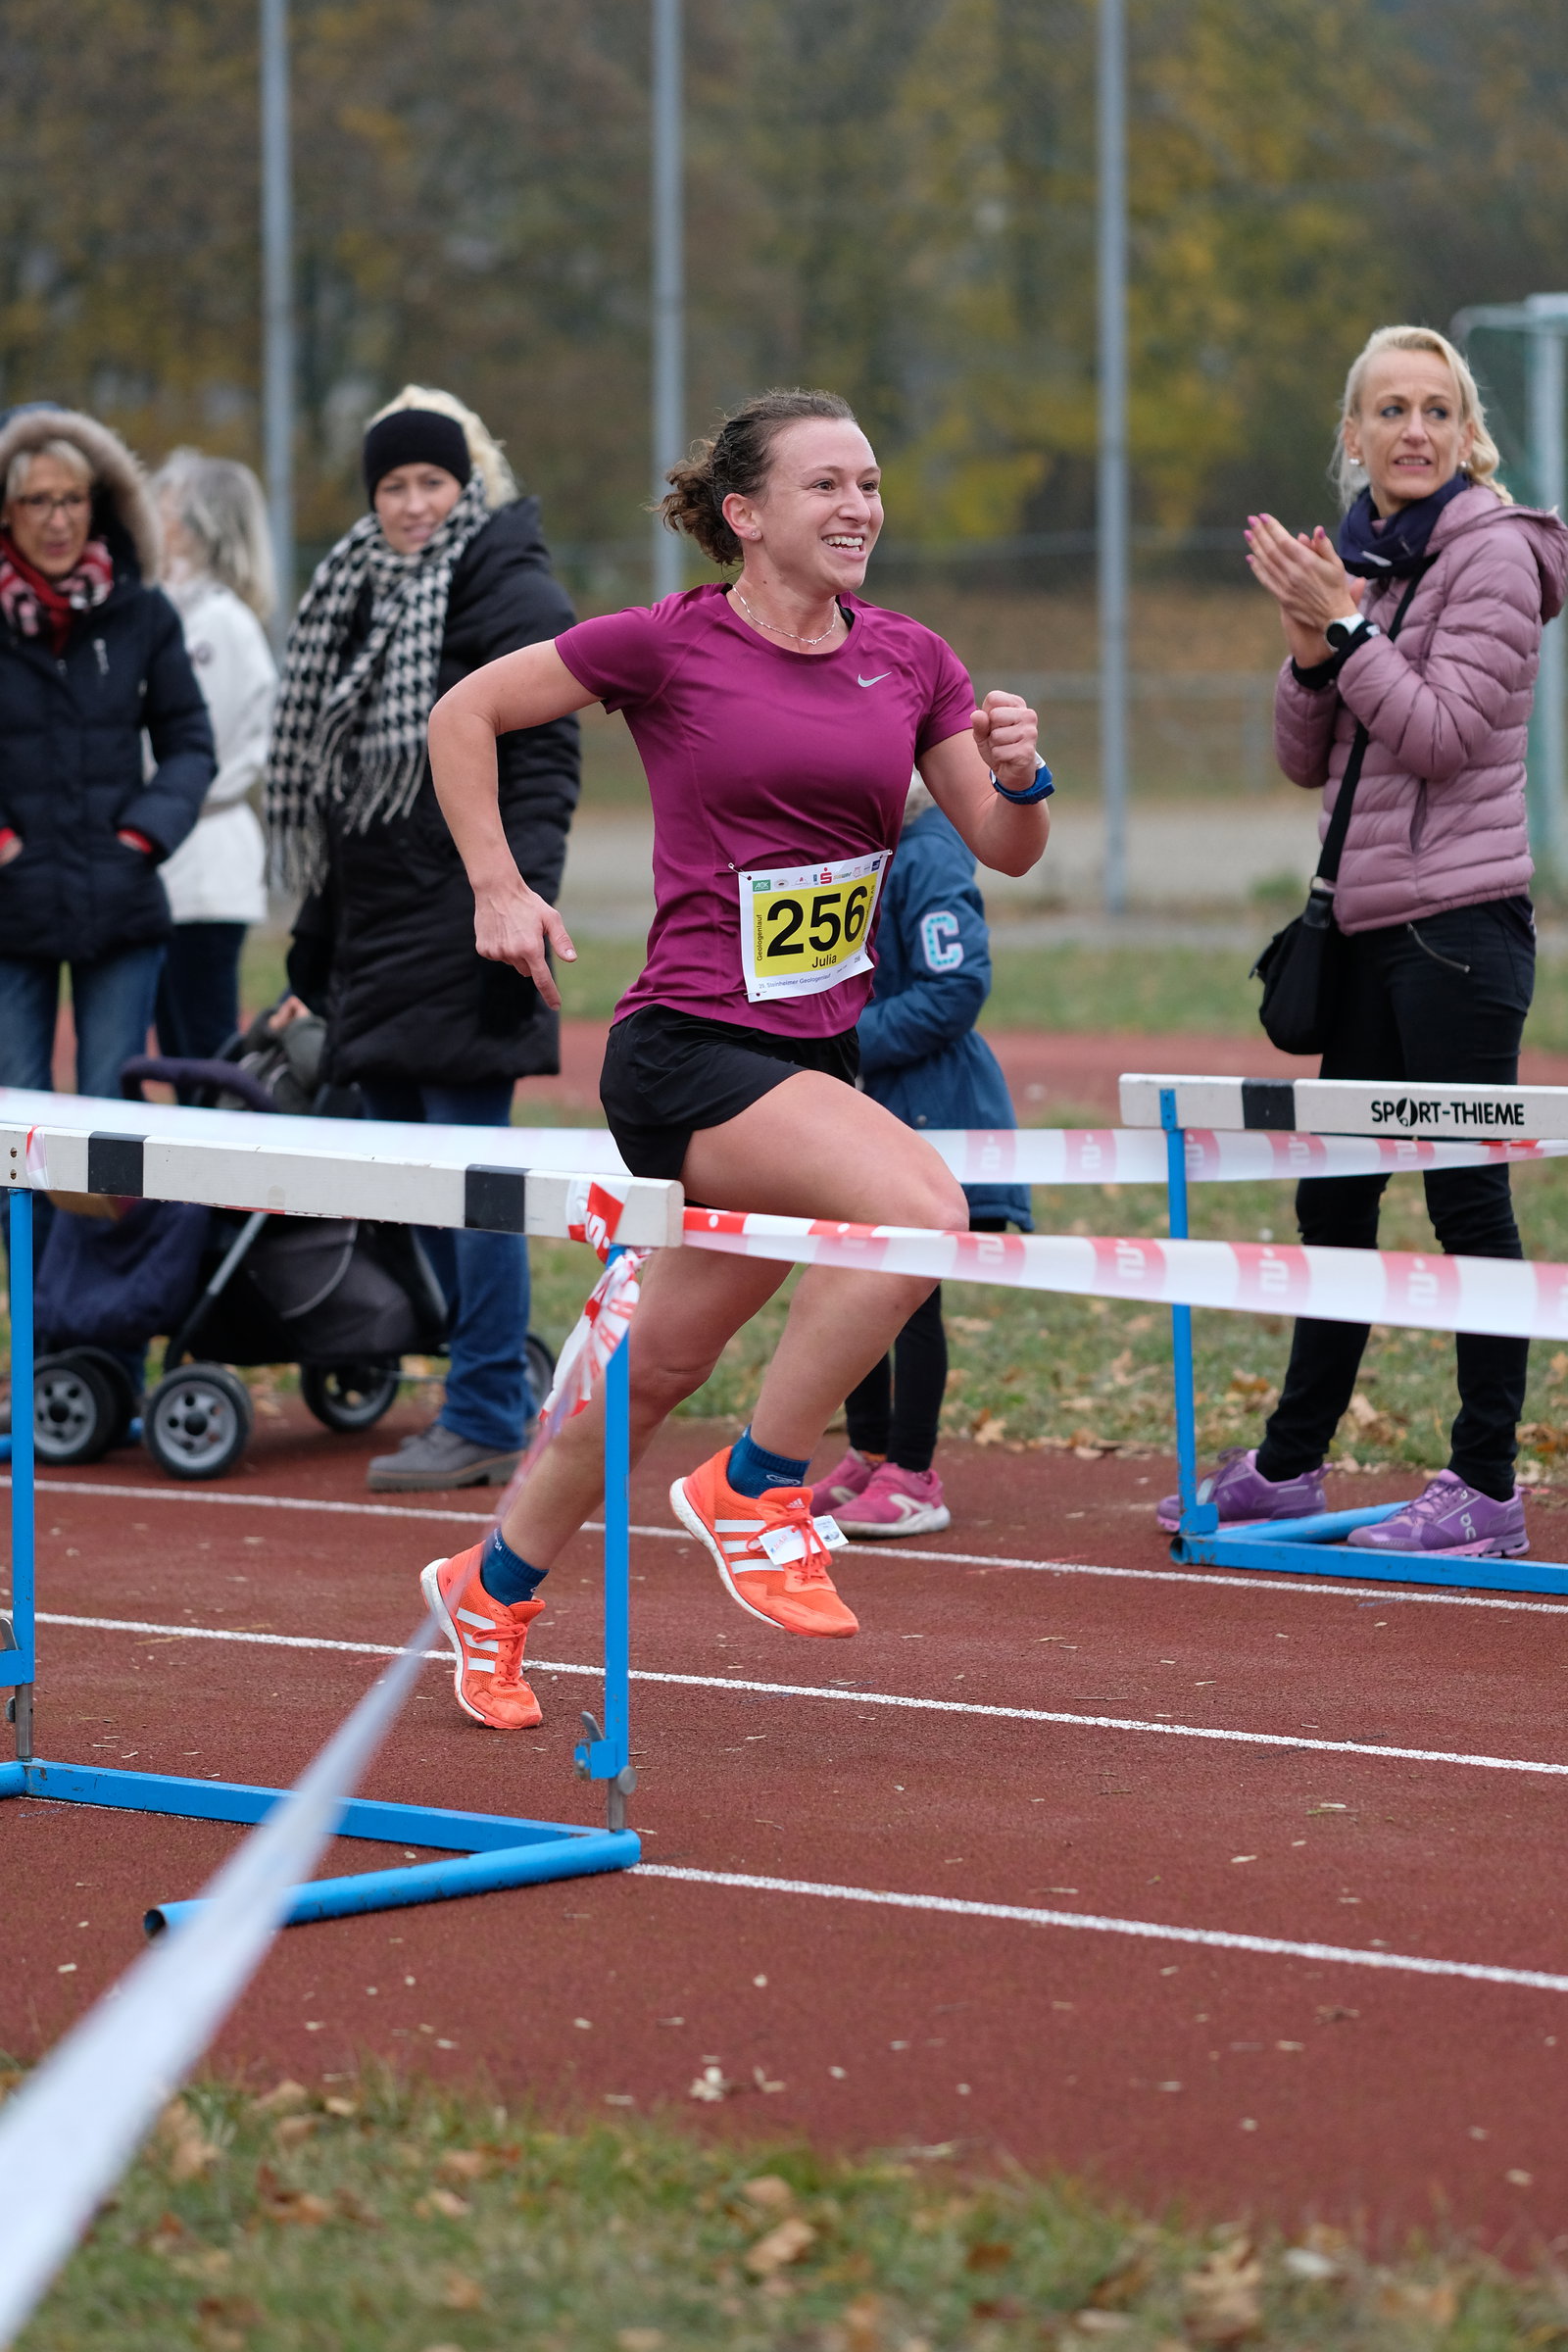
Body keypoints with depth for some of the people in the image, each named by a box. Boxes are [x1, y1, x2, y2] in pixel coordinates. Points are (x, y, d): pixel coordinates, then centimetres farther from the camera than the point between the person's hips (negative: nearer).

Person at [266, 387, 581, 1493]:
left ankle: (487, 1422, -4)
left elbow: (544, 770, -13)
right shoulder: (361, 596, 19)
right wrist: (313, 956, 22)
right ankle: (496, 1391, 17)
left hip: (463, 938, -8)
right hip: (380, 931, 8)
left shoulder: (514, 597, -6)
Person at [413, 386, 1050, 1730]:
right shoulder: (667, 646, -8)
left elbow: (1006, 851, 8)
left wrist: (1018, 776, -13)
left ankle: (492, 1589, 36)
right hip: (689, 1050, -6)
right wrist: (499, 889, -2)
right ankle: (755, 1489, -11)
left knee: (660, 1367, 15)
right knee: (919, 1207, -28)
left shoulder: (910, 661, 6)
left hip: (817, 1058, 6)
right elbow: (464, 715, 3)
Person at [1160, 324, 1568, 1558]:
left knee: (1467, 1195, -5)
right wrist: (1312, 644, -4)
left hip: (1460, 920, -8)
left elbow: (1443, 731, -16)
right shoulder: (1363, 556, 14)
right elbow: (1308, 759, 13)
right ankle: (1290, 1466, 22)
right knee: (1335, 1196, 13)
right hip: (1372, 924, 8)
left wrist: (1343, 624, -15)